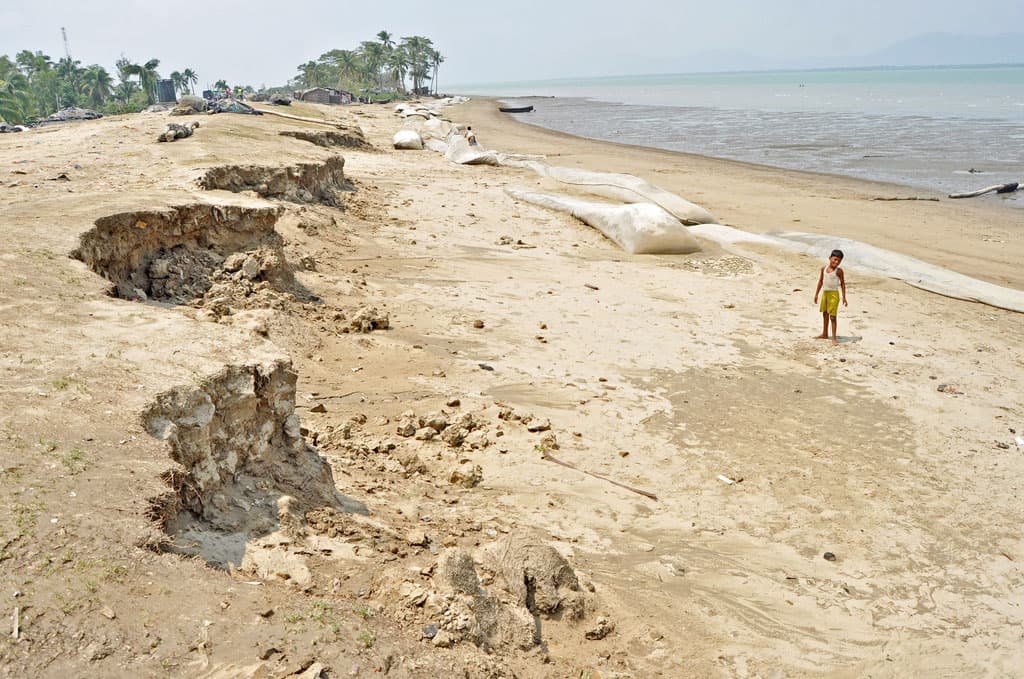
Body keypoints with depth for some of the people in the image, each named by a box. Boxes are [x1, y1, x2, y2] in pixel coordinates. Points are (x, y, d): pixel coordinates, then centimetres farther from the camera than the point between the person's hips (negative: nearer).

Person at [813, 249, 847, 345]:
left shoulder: (839, 271, -11)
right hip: (825, 293, 6)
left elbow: (843, 284, -6)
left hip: (834, 294, -6)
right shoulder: (824, 268, 3)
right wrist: (816, 294, 12)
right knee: (825, 314, 18)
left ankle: (834, 338, -3)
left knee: (832, 316, -8)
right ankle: (825, 334, 34)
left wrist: (844, 297, -8)